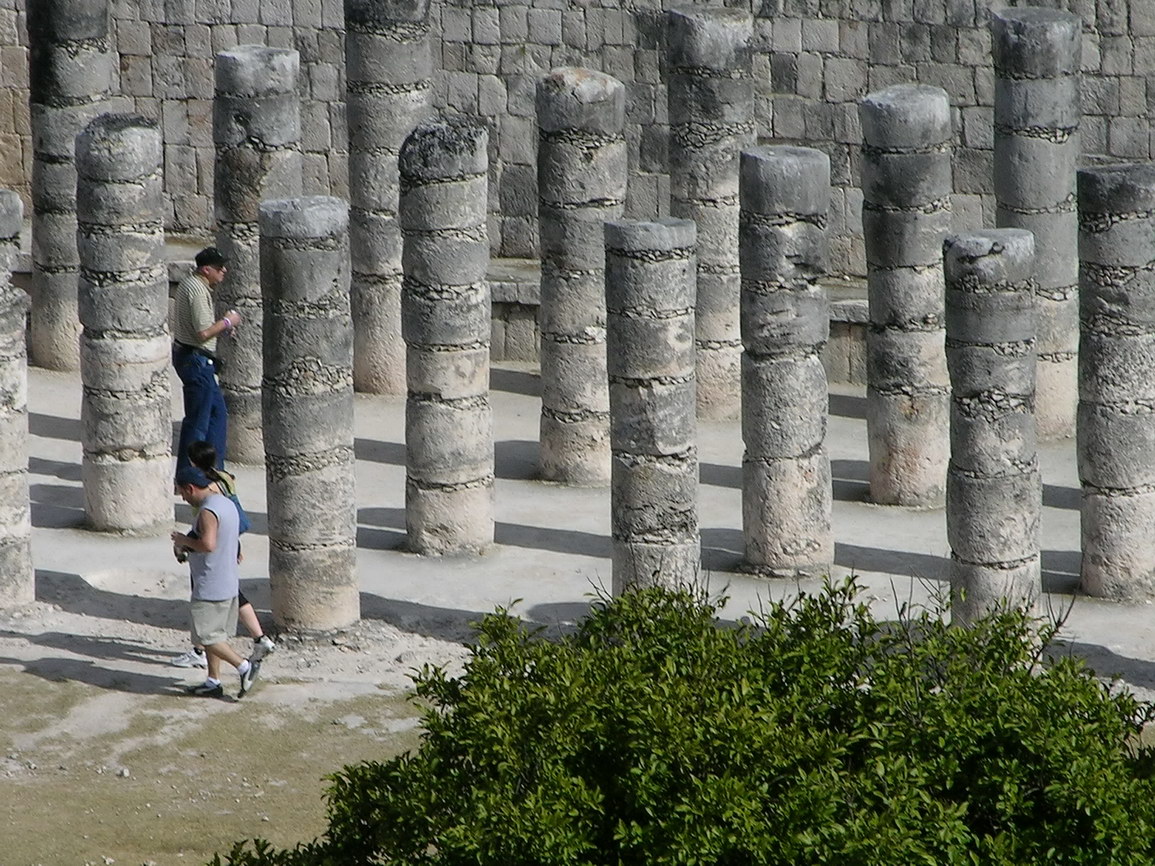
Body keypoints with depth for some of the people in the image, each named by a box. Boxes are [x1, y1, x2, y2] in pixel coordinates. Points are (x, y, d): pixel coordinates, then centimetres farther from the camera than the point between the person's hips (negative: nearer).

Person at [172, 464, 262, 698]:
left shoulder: (208, 512, -21)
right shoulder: (226, 503, 11)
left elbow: (208, 544, -33)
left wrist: (184, 541, -16)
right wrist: (185, 545, 11)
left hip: (210, 588, -10)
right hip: (228, 583, 10)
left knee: (206, 636, -3)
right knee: (213, 634, 16)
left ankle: (244, 666, -4)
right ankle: (213, 681, 20)